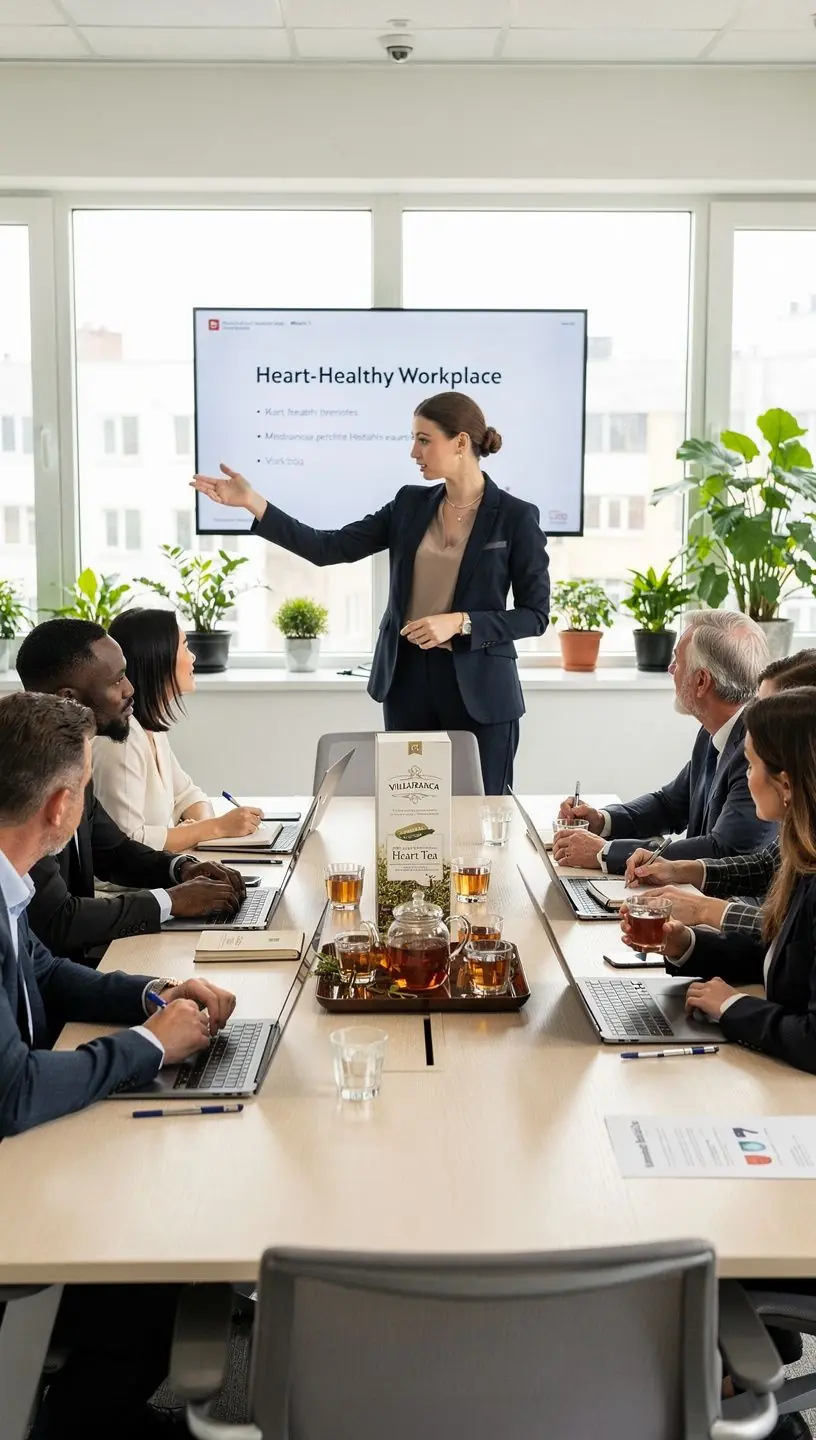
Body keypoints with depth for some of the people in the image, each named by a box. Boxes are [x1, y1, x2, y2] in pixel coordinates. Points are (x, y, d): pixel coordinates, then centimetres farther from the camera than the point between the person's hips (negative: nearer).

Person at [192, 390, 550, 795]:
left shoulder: (516, 517, -6)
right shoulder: (410, 505, 6)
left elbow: (535, 615, -6)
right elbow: (329, 549, 1)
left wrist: (459, 622, -18)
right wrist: (252, 502, -6)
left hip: (479, 689, -4)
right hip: (408, 679, 4)